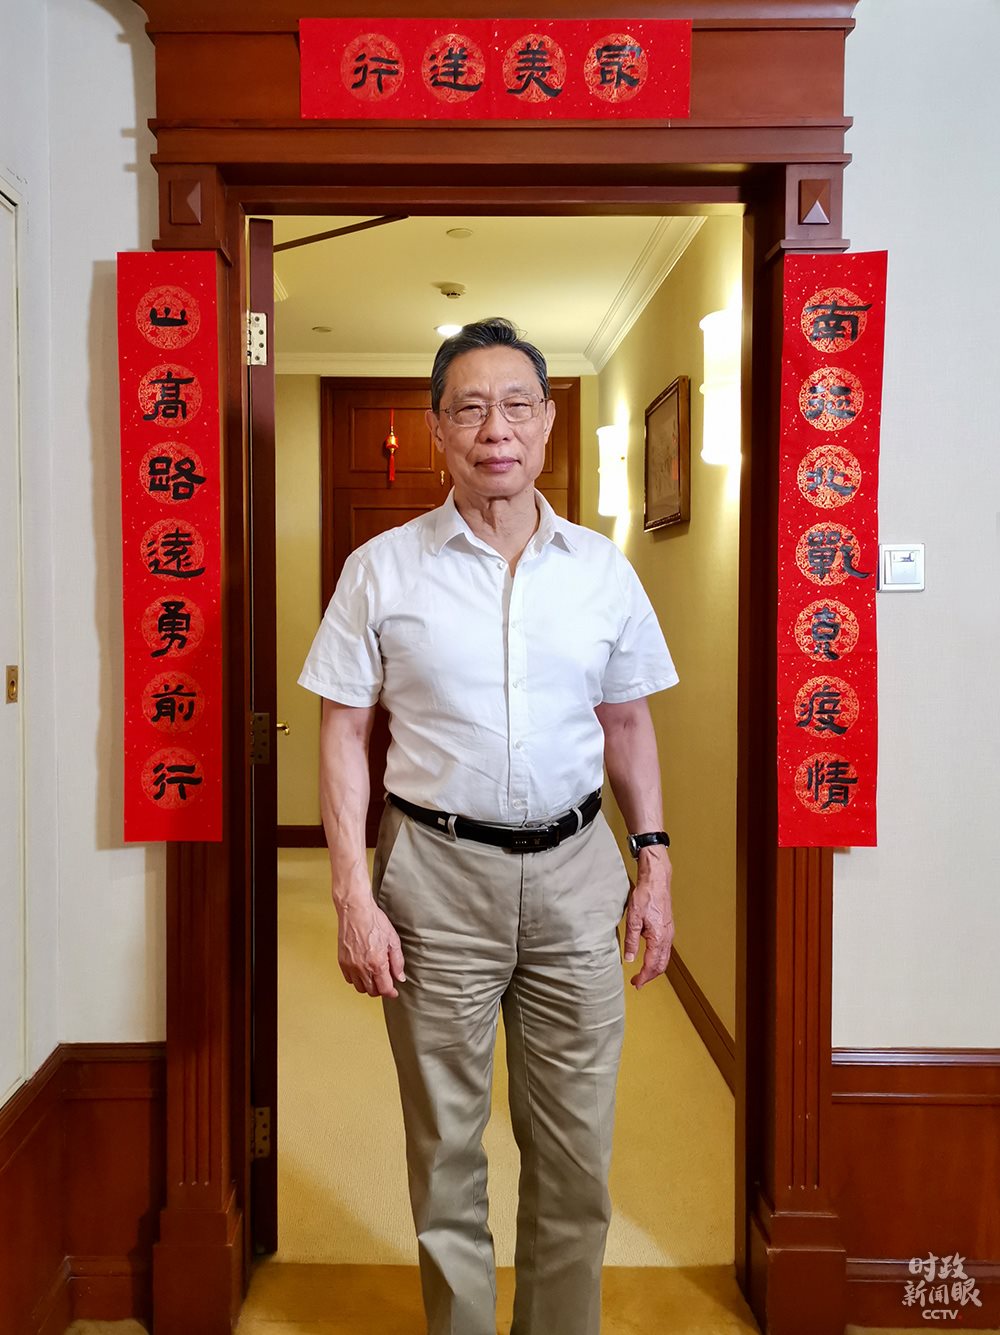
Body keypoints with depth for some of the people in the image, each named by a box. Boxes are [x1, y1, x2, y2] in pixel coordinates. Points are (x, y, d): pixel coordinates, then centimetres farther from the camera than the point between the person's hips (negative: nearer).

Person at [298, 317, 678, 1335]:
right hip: (438, 875, -1)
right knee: (446, 1145, 14)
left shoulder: (602, 569, 3)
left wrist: (654, 866, 6)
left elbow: (628, 725, 11)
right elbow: (344, 736, -2)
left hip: (575, 869, 2)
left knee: (576, 1153, 13)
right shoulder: (381, 571, -3)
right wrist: (352, 897, -8)